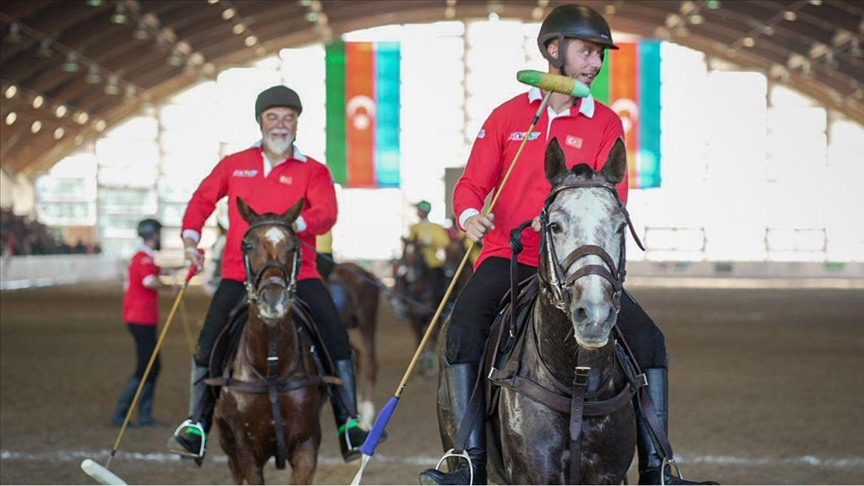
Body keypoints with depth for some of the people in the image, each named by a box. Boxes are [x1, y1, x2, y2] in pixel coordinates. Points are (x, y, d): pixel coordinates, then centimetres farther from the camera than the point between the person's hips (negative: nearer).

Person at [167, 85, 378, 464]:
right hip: (240, 274, 1)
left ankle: (348, 425, -7)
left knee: (335, 339, -16)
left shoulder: (313, 171, 3)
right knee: (209, 345, -10)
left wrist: (297, 223, -31)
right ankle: (197, 426, 6)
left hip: (297, 273, -1)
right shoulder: (234, 165, 11)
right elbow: (203, 199, 21)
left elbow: (326, 214, -11)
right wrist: (191, 236, 5)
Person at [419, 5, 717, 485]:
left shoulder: (606, 123, 6)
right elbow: (472, 184, 5)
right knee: (464, 328, -29)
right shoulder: (509, 116, 6)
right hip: (508, 257, -1)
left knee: (646, 335, -15)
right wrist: (470, 215, -19)